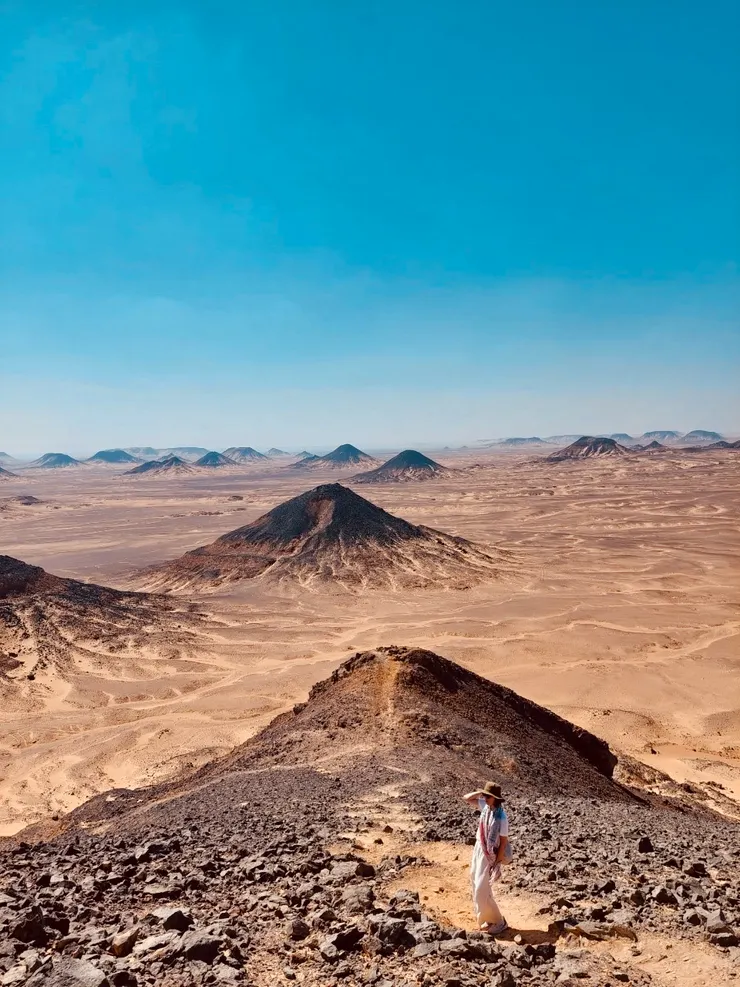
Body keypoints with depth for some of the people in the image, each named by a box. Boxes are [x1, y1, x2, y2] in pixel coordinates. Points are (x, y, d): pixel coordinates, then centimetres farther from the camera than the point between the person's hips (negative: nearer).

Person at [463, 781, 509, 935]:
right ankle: (486, 917, 35)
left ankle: (499, 922, 15)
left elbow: (504, 842, -18)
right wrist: (480, 793, -13)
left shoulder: (501, 818, -25)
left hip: (489, 855, -8)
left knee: (482, 892, -2)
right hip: (478, 849, 8)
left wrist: (496, 864, -15)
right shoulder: (485, 806, -6)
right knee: (477, 886, 18)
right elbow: (467, 798, 3)